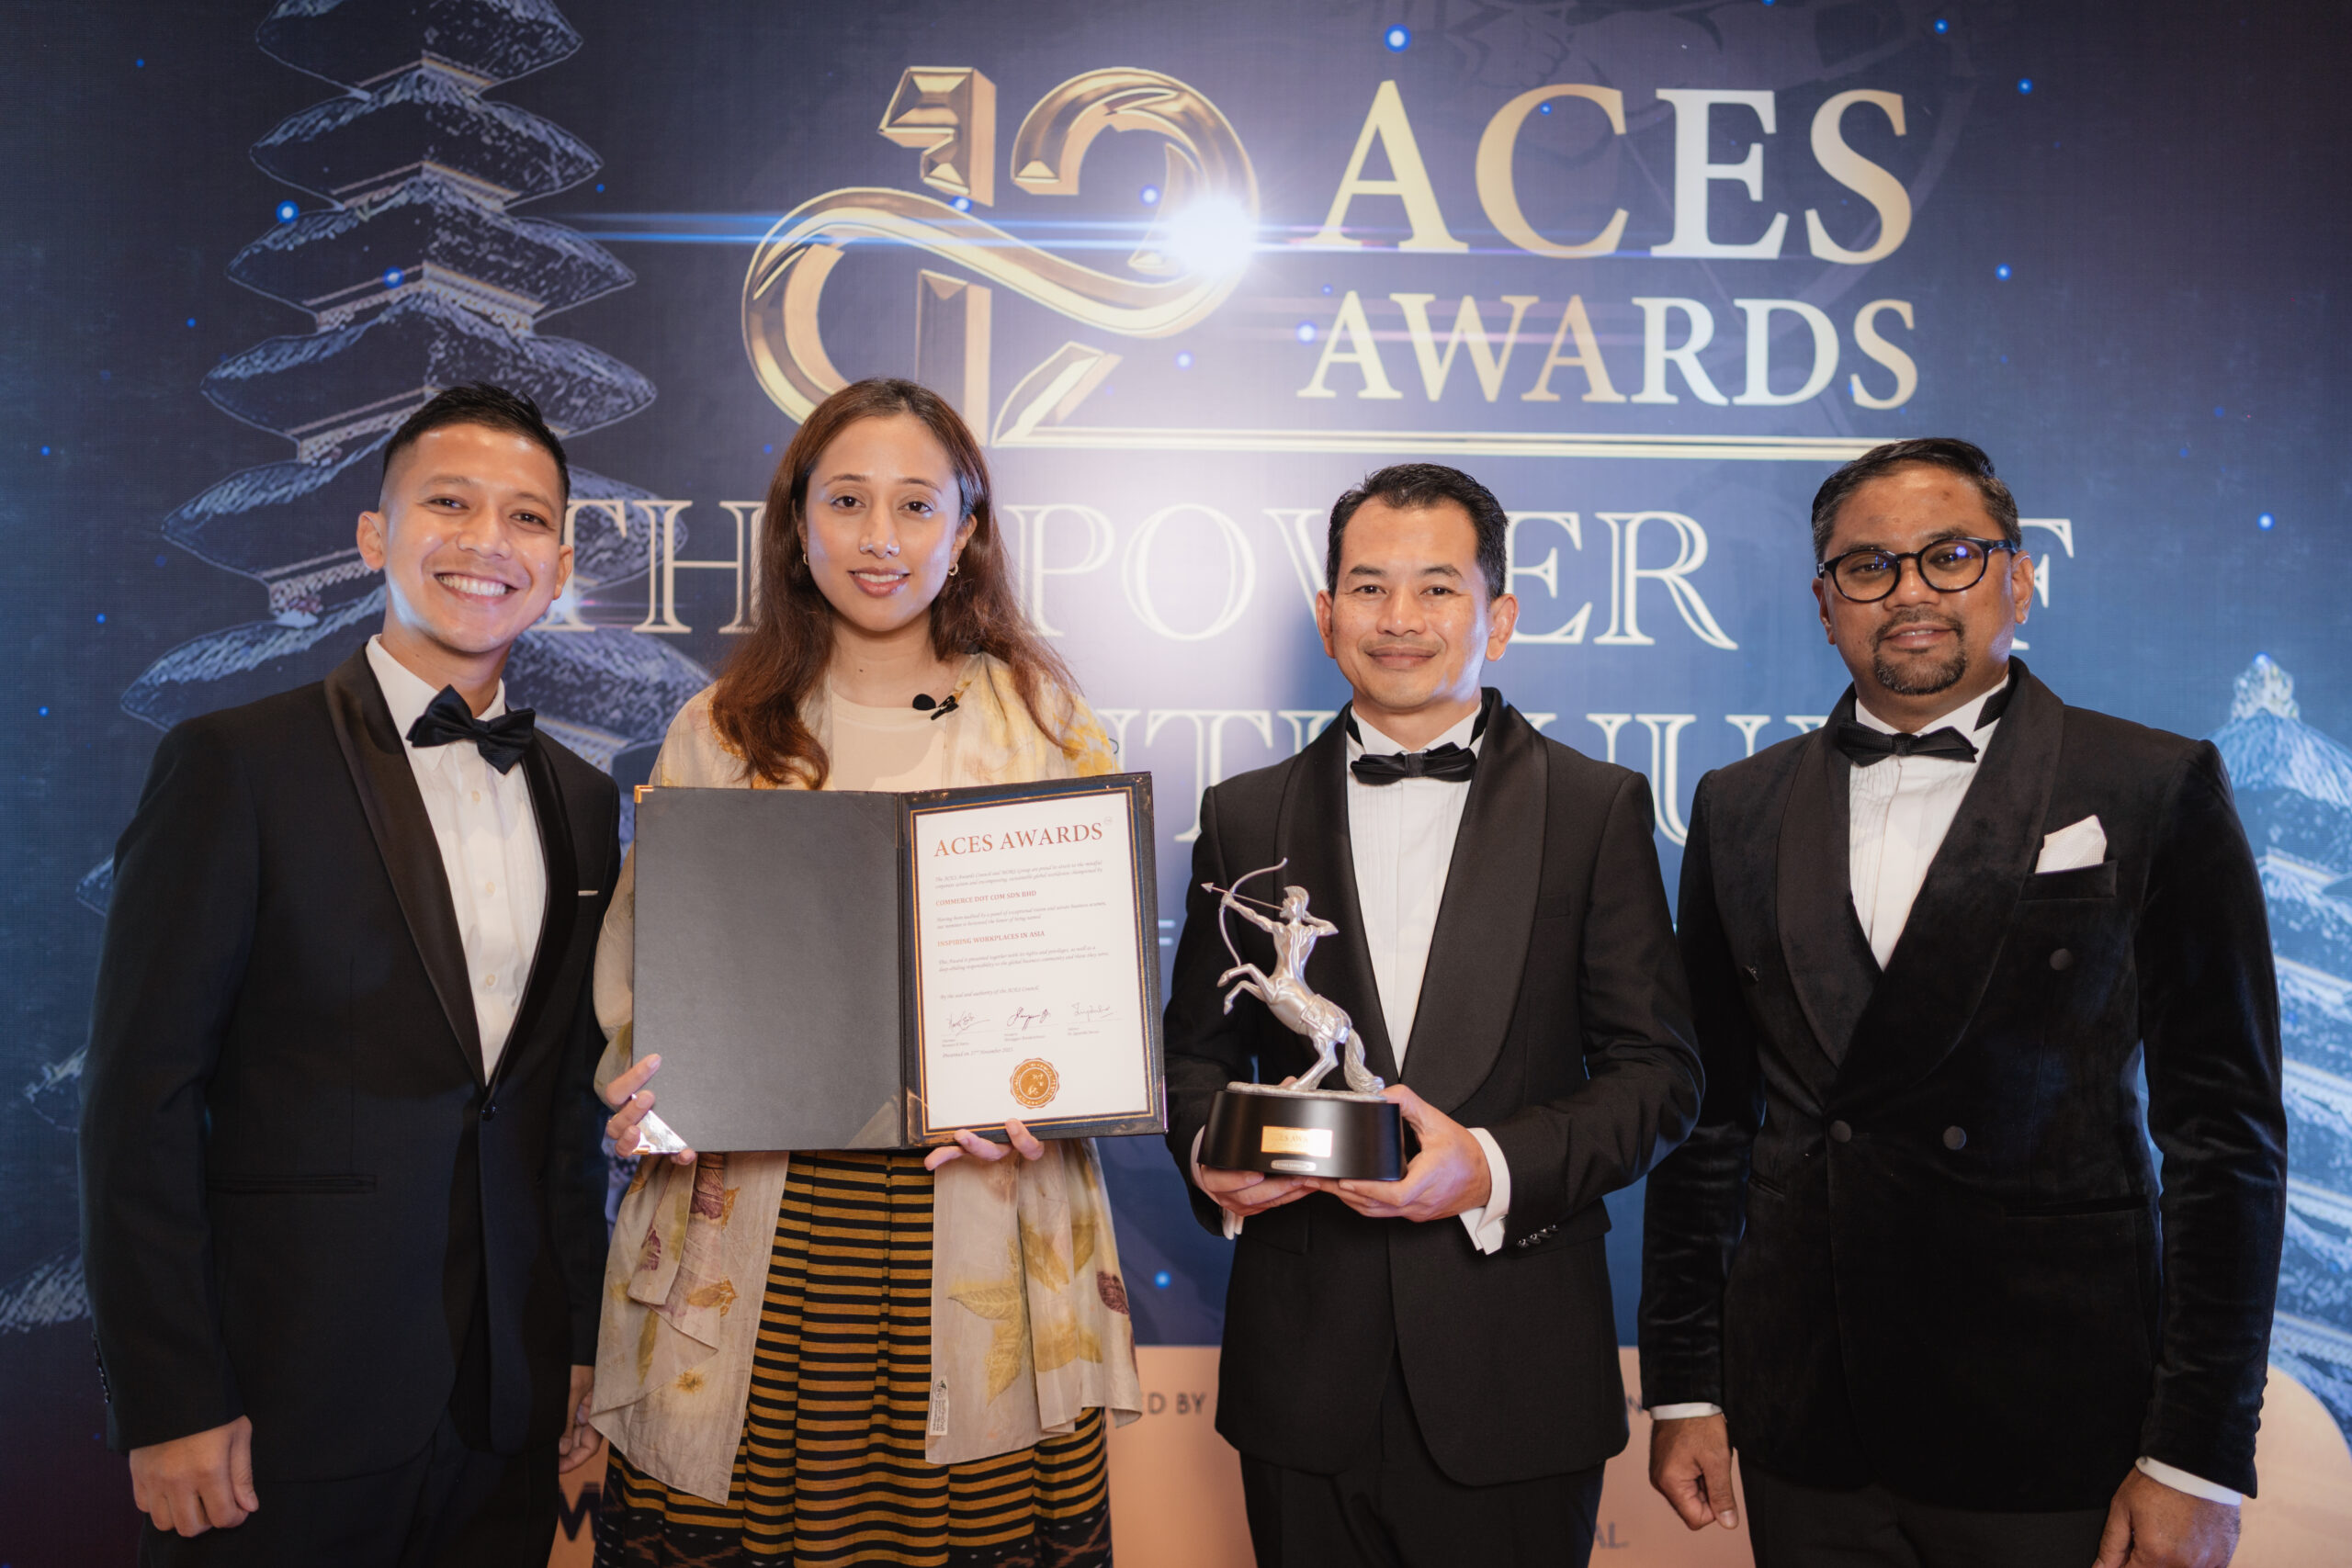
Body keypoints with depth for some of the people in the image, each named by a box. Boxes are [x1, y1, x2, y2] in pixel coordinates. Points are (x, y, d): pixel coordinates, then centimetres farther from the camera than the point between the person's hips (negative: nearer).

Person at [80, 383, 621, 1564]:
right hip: (287, 1408, -4)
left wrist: (587, 1344, 9)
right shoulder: (236, 765, -8)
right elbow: (139, 1100, -10)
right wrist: (168, 1406, -11)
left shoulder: (581, 801, 8)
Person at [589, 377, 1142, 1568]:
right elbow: (639, 961, 13)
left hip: (981, 1231, 0)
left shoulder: (1046, 722, 7)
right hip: (755, 1235, 1)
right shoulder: (718, 733, 10)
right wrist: (639, 1089, -7)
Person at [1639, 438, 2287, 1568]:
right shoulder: (1742, 808, 6)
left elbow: (2224, 1133, -4)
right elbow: (1709, 1115, 8)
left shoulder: (2158, 790, -3)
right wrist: (1683, 1387, 6)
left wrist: (2199, 1457, -7)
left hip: (2055, 1435, -2)